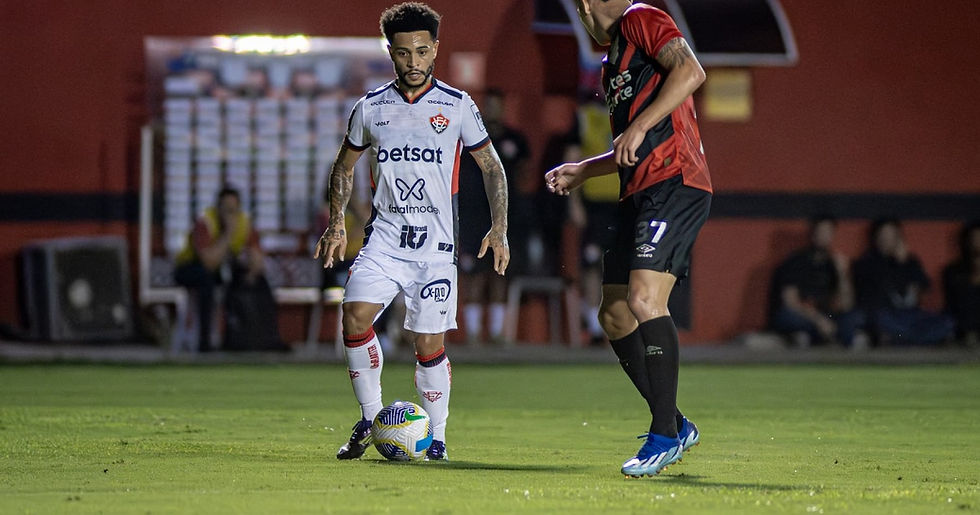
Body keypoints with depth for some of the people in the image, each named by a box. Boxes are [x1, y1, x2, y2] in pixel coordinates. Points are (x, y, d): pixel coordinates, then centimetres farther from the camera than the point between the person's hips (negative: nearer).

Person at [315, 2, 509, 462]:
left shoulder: (458, 107, 2)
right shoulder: (371, 108, 6)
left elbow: (491, 167, 10)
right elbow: (344, 166, 20)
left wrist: (498, 229, 2)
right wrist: (336, 224, 9)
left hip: (435, 243, -1)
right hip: (384, 237, 1)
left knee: (429, 344, -3)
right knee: (355, 315, -19)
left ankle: (436, 438, 12)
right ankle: (370, 419, -3)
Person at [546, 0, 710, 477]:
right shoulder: (610, 65, 27)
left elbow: (690, 71, -18)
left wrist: (639, 126, -20)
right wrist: (583, 170, 30)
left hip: (674, 185, -11)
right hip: (639, 196, 11)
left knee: (644, 299, -21)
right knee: (615, 317, 8)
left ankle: (665, 434, -18)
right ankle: (674, 425, 16)